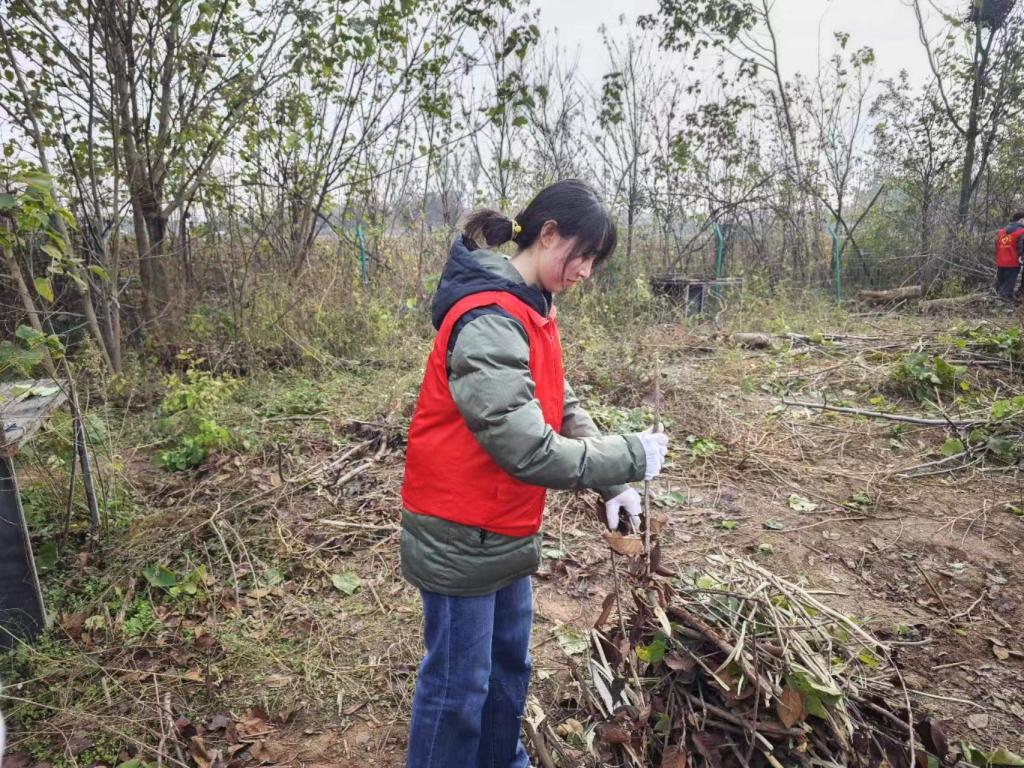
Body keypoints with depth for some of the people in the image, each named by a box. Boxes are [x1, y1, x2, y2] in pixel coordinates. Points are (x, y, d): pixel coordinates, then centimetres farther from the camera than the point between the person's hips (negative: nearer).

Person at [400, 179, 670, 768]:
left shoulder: (532, 308, 5)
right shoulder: (489, 320, -26)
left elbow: (563, 408, 7)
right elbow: (527, 449, -30)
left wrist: (613, 486, -3)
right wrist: (630, 458, -20)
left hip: (508, 530, 9)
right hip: (462, 537, -9)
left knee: (510, 664, 24)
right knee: (459, 684, 10)